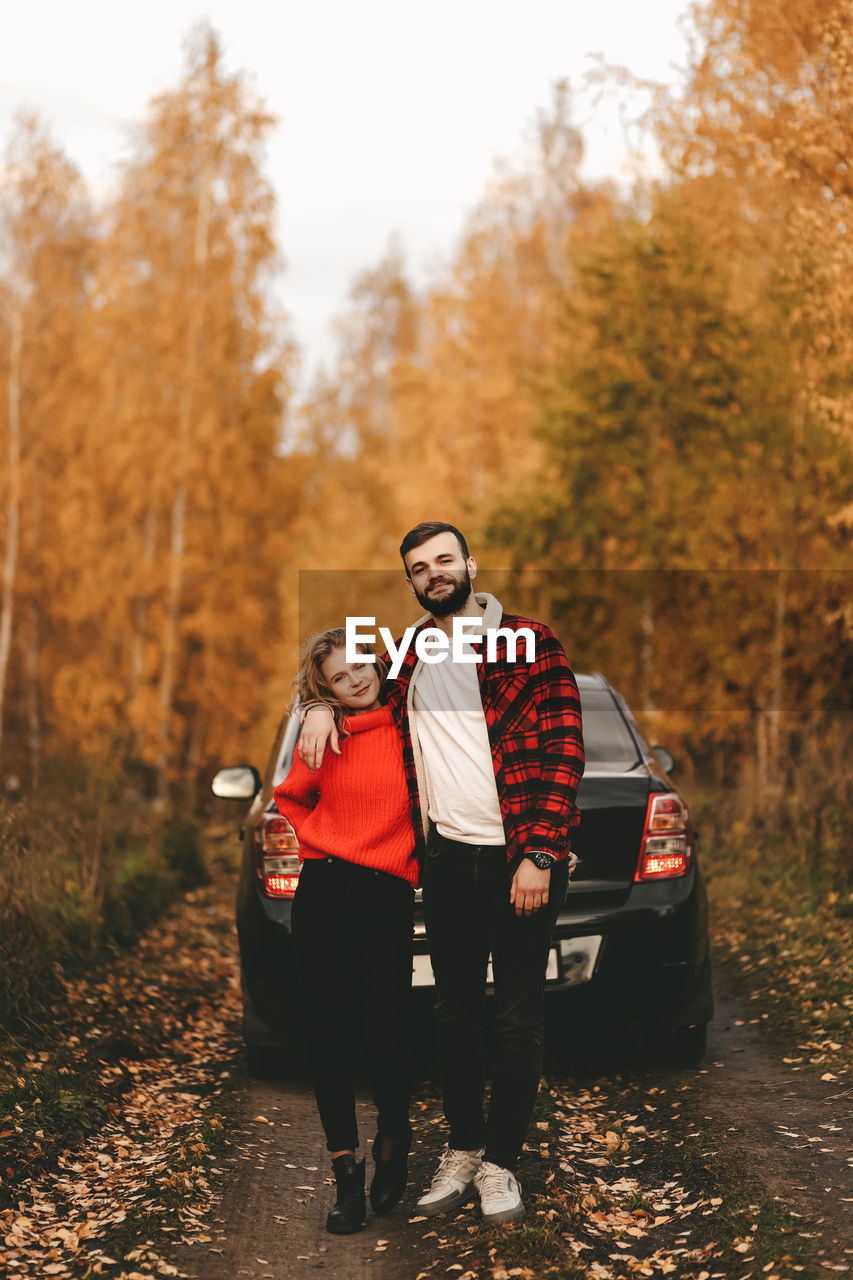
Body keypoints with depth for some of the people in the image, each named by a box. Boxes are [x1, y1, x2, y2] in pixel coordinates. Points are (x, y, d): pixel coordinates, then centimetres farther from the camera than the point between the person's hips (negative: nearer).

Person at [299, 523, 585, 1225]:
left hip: (520, 855, -4)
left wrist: (539, 853, -15)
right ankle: (463, 1147, 23)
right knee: (454, 1011, 11)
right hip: (447, 857, 5)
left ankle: (501, 1160, 12)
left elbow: (563, 750, -8)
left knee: (517, 1016, 1)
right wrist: (324, 706, 7)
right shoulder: (408, 658, 12)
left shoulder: (528, 641, -4)